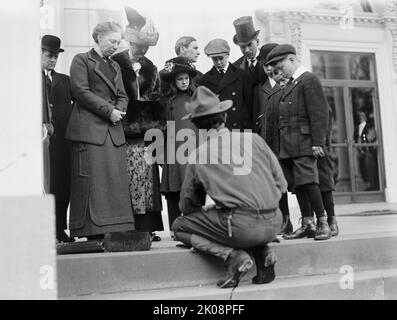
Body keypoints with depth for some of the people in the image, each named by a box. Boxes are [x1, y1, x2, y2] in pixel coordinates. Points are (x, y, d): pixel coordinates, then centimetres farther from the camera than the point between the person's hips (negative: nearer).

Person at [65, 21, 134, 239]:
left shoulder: (115, 66, 25)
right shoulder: (81, 60, 4)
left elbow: (122, 96, 21)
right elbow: (81, 91, -8)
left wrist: (120, 110, -2)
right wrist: (109, 110, -12)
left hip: (113, 130, 6)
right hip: (89, 129, -6)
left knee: (116, 179, 0)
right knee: (92, 179, -8)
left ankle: (115, 230, 2)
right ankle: (93, 232, -5)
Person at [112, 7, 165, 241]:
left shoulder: (151, 68, 16)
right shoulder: (116, 63, 2)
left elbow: (156, 99, 15)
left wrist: (158, 126, 7)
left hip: (146, 133, 4)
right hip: (124, 131, -4)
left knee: (147, 178, 2)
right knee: (126, 180, -6)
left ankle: (147, 227, 8)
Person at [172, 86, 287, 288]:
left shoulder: (196, 157, 3)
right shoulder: (254, 139, 8)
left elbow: (188, 206, 14)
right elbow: (281, 184, 11)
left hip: (241, 226, -4)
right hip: (273, 225, 5)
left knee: (179, 227, 13)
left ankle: (233, 255, -4)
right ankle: (262, 252, 10)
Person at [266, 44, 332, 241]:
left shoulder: (309, 80, -5)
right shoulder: (291, 84, 21)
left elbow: (319, 112, -12)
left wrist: (317, 142, -16)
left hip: (303, 143, -8)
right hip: (288, 145, 8)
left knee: (308, 181, -9)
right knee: (297, 184, 8)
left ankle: (323, 223, 1)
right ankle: (307, 224, 13)